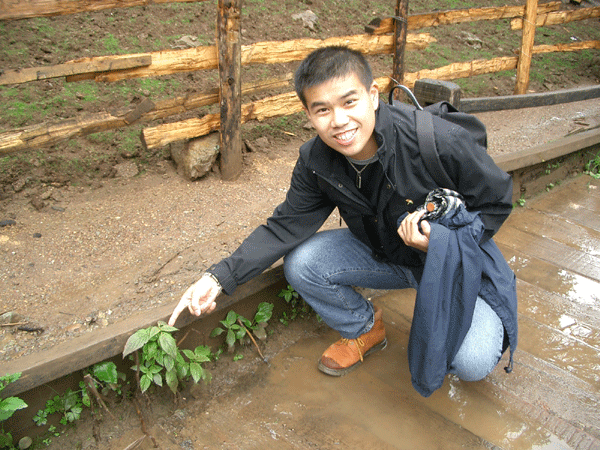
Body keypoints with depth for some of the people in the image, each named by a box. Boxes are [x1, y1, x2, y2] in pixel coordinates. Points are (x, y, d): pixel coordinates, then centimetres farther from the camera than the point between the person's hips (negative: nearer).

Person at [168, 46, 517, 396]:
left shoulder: (440, 141, -30)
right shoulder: (316, 161, -16)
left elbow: (497, 201, -15)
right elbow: (285, 227, -10)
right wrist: (221, 276, -21)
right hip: (384, 255, 4)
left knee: (472, 362, -24)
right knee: (301, 264, -16)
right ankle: (365, 328, 13)